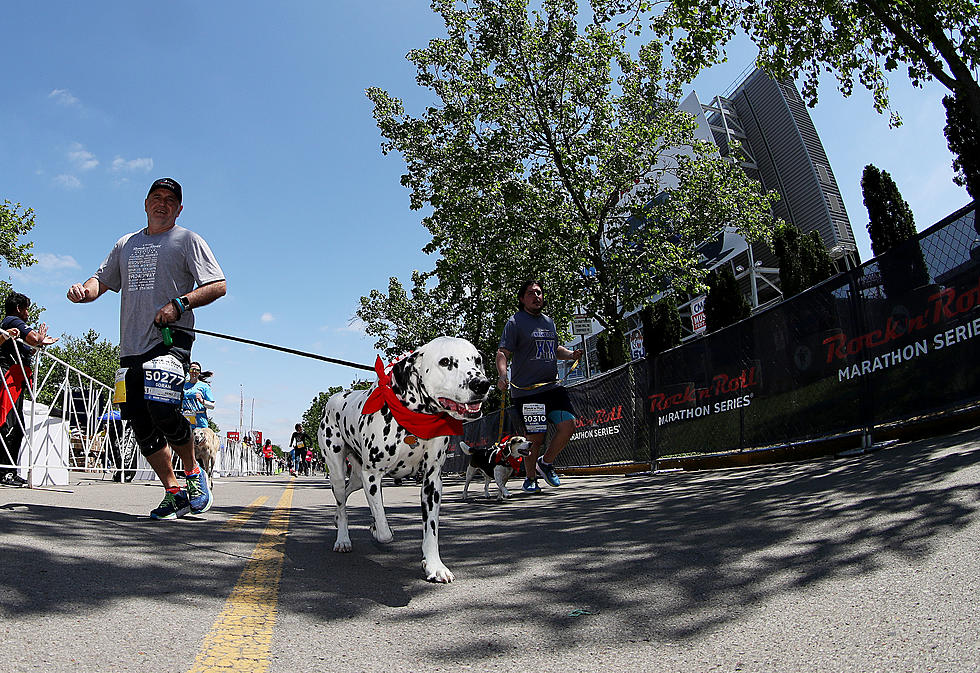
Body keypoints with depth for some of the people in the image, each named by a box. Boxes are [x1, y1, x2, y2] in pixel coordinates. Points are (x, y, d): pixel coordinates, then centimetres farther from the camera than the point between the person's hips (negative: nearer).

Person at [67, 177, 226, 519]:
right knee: (141, 423, 1)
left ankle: (194, 472, 3)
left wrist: (179, 303, -17)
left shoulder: (188, 240, 6)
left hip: (171, 340, -6)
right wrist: (84, 291, 0)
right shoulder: (126, 244, 22)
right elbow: (101, 280, 24)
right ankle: (174, 492, 12)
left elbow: (218, 286, -3)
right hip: (131, 346, 6)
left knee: (163, 410, -22)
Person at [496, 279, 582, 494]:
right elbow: (502, 353, -9)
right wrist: (502, 375, -27)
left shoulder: (549, 322, 19)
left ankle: (546, 463, 18)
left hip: (553, 386, 6)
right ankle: (530, 479, 20)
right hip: (527, 391, -6)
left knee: (569, 425, -6)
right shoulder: (515, 322, -2)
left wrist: (571, 354, 11)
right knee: (535, 438, -3)